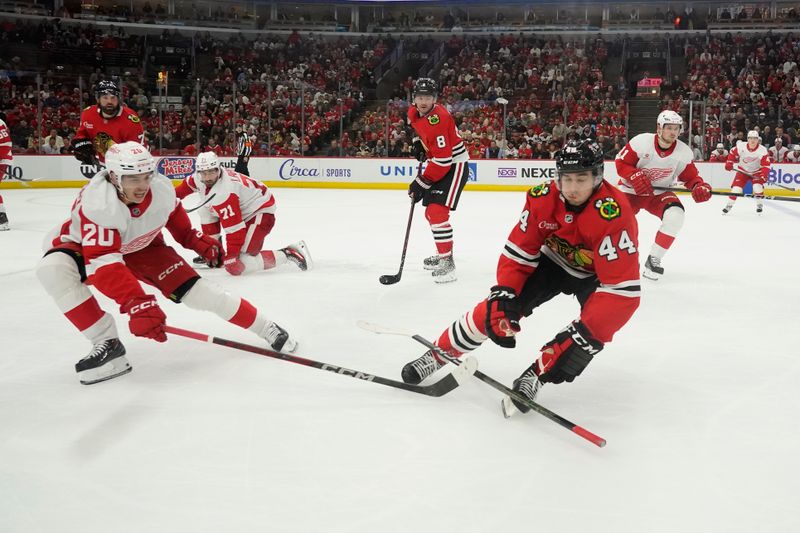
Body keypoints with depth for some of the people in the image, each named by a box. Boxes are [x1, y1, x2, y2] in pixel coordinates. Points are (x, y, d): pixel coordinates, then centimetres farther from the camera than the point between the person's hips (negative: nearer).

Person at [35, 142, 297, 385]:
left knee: (193, 289, -12)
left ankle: (265, 327, 5)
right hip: (85, 245, -2)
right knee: (53, 269, -34)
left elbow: (174, 213, 3)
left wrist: (195, 239, -1)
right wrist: (136, 304, -56)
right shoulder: (97, 203, -40)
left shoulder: (162, 188, -24)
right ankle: (107, 344, -23)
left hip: (141, 246, 3)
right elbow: (102, 263, -48)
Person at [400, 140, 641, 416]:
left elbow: (622, 289, -40)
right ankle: (440, 354, 6)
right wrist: (503, 297, -26)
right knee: (496, 307, -11)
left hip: (596, 275, -3)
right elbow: (518, 252, -13)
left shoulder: (614, 215, -37)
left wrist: (583, 337, -46)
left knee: (593, 326, -30)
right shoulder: (542, 200, -23)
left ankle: (534, 375, -13)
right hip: (553, 261, 3)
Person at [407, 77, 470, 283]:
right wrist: (417, 142, 10)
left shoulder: (437, 120, -28)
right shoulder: (414, 113, -1)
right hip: (438, 165, 10)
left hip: (454, 166, -10)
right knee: (430, 212, 18)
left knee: (437, 211, -21)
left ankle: (447, 263, -18)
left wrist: (422, 182, -24)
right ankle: (443, 253, 35)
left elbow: (443, 160, -29)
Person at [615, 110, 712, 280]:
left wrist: (699, 186, -24)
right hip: (631, 190, -2)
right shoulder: (641, 142, -21)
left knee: (675, 215, -26)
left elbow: (690, 176, -2)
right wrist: (635, 176, -32)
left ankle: (653, 260, -10)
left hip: (659, 193, 2)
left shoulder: (684, 152, -12)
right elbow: (621, 163, -14)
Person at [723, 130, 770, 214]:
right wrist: (729, 163, -10)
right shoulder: (741, 146, -19)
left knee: (758, 187, -21)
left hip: (756, 171, -1)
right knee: (736, 188, -8)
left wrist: (763, 176, -38)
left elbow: (766, 165, -25)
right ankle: (729, 205, 9)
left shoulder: (763, 150, -23)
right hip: (743, 171, 1)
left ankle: (760, 205, 1)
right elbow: (732, 153, 0)